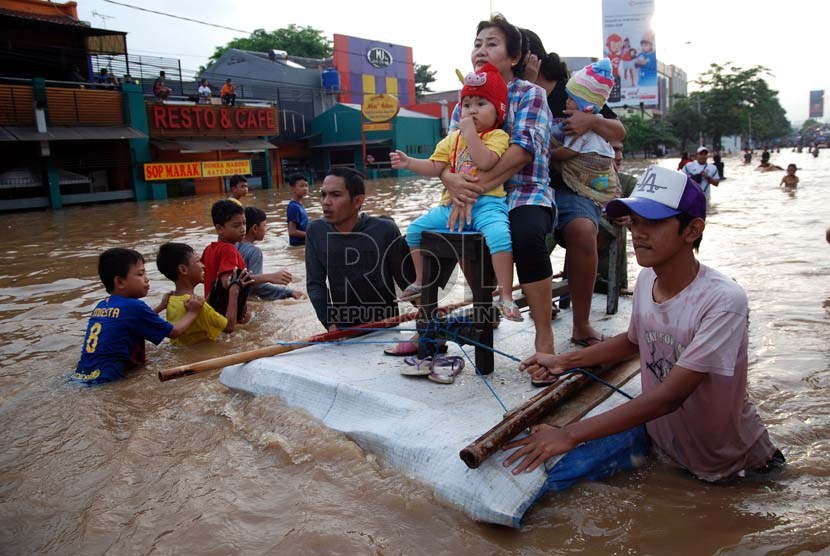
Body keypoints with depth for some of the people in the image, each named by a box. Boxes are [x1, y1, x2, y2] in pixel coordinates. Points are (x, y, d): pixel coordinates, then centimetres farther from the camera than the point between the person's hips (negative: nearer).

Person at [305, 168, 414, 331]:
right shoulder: (316, 231, -8)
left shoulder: (385, 231, -17)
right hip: (342, 329, 2)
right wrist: (330, 325, -13)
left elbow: (408, 279, -11)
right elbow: (315, 283, -4)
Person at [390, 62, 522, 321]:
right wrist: (408, 162, 0)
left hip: (486, 203, -6)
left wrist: (469, 132, -17)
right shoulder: (453, 138, 17)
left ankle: (506, 297, -25)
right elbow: (435, 167, 13)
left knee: (499, 235, -34)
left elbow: (485, 162, -22)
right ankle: (420, 282, 22)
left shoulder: (497, 135, -3)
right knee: (415, 228, 5)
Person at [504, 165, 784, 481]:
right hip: (659, 435, 4)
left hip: (726, 463, -4)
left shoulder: (723, 300, -25)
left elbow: (670, 395, -29)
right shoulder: (646, 279, -6)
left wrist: (570, 435, -33)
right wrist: (564, 361, 1)